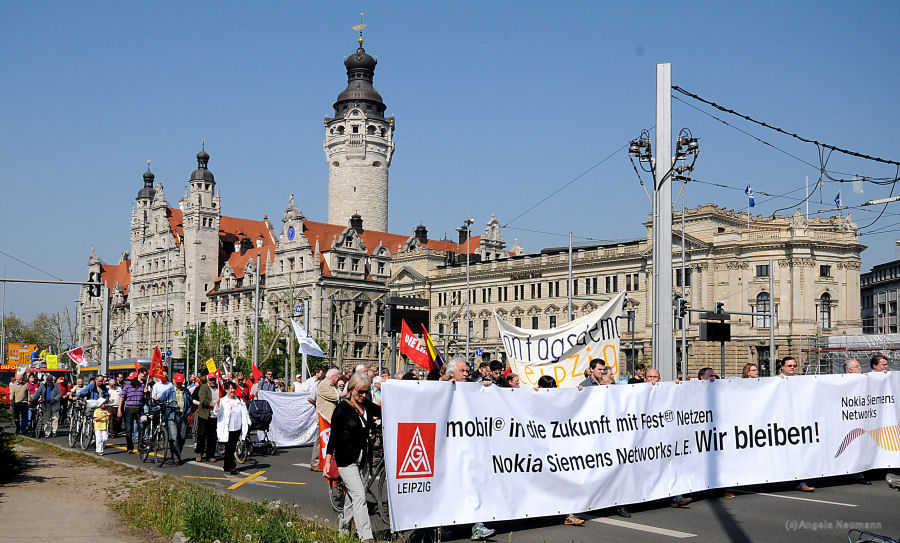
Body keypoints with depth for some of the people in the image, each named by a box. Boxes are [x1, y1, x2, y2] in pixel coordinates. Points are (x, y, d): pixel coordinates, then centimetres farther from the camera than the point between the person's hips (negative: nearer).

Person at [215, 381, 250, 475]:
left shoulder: (239, 401, 13)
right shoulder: (222, 401, -2)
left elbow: (244, 413, 18)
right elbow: (217, 414, -11)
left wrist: (247, 423, 11)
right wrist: (217, 404, -25)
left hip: (237, 428, 5)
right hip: (228, 429, -5)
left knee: (232, 448, 8)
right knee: (229, 448, -7)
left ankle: (226, 466, 18)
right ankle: (232, 467, -7)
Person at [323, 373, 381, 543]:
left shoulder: (367, 406, 5)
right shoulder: (342, 409, -11)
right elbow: (334, 435, -9)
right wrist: (328, 459, -11)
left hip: (364, 458, 6)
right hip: (347, 460, -6)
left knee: (352, 494, 15)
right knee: (359, 496, -13)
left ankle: (343, 526, 34)